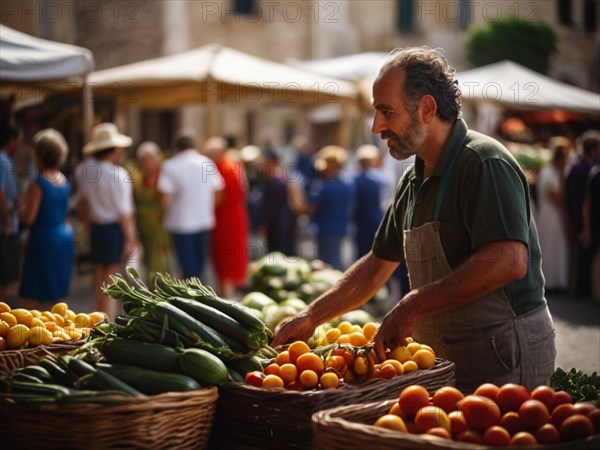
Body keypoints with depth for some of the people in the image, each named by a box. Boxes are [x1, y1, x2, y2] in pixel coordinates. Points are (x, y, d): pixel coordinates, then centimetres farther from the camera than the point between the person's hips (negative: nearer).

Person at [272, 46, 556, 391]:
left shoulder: (485, 163, -16)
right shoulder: (414, 182, 12)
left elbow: (510, 261, -28)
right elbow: (378, 264, 19)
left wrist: (415, 305, -24)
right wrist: (311, 318, 12)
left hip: (504, 355, -8)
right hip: (448, 356, 8)